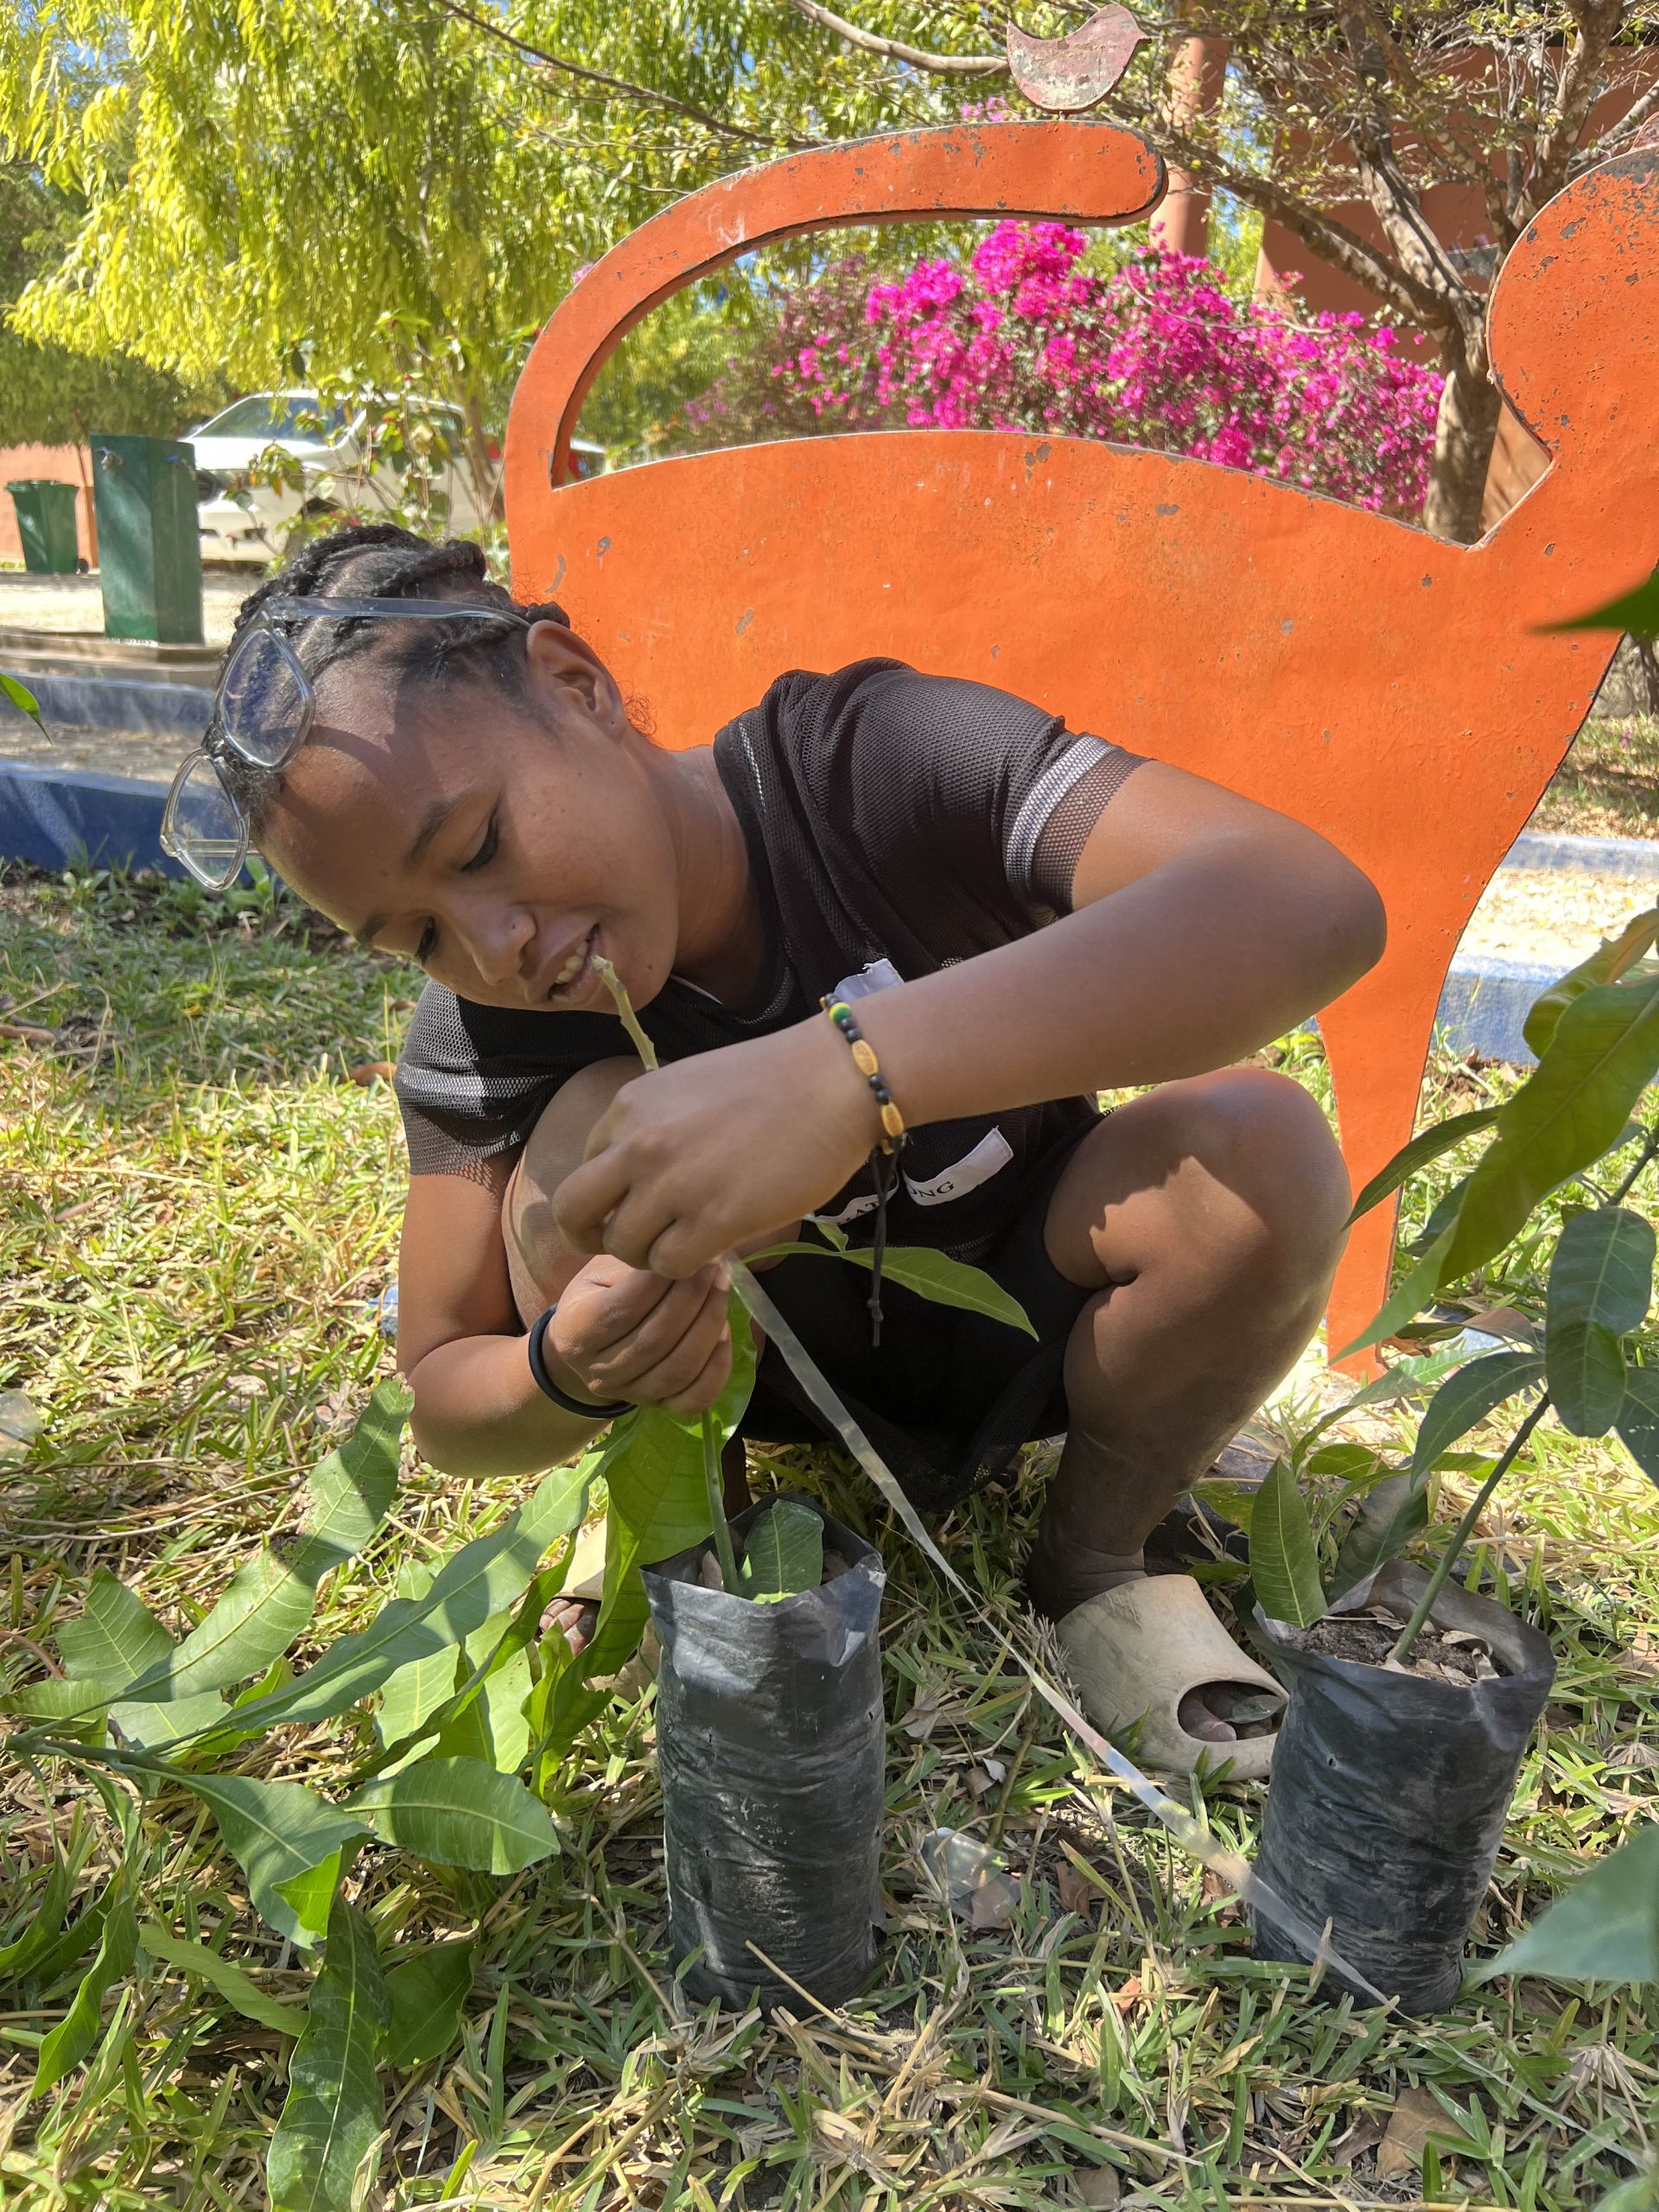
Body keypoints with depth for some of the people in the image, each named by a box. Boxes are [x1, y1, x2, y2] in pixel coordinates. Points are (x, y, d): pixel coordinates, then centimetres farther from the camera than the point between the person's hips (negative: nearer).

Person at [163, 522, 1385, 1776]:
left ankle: (1098, 1558, -4)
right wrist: (565, 1372, -35)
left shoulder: (878, 760, -27)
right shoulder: (479, 1041, -17)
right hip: (771, 1361, 1)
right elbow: (445, 1402, -9)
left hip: (1016, 1319, 0)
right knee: (594, 1131, -29)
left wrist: (844, 1069, -54)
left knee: (1264, 1149, -30)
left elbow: (1316, 906, -42)